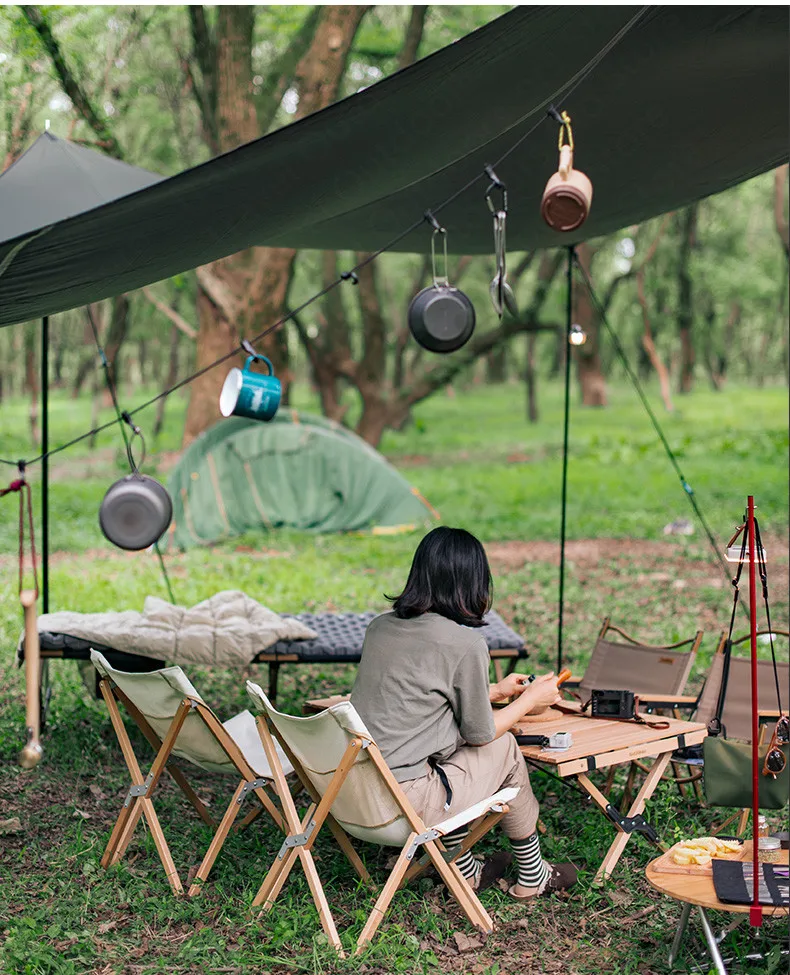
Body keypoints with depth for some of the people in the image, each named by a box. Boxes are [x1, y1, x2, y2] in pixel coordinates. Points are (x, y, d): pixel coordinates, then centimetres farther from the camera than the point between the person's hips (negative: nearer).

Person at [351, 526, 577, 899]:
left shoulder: (380, 626, 8)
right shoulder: (465, 642, -13)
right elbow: (480, 733, -2)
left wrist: (494, 692, 31)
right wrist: (530, 700, 16)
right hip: (401, 802, -7)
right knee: (504, 748, 13)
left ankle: (464, 870, 34)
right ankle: (532, 877, 30)